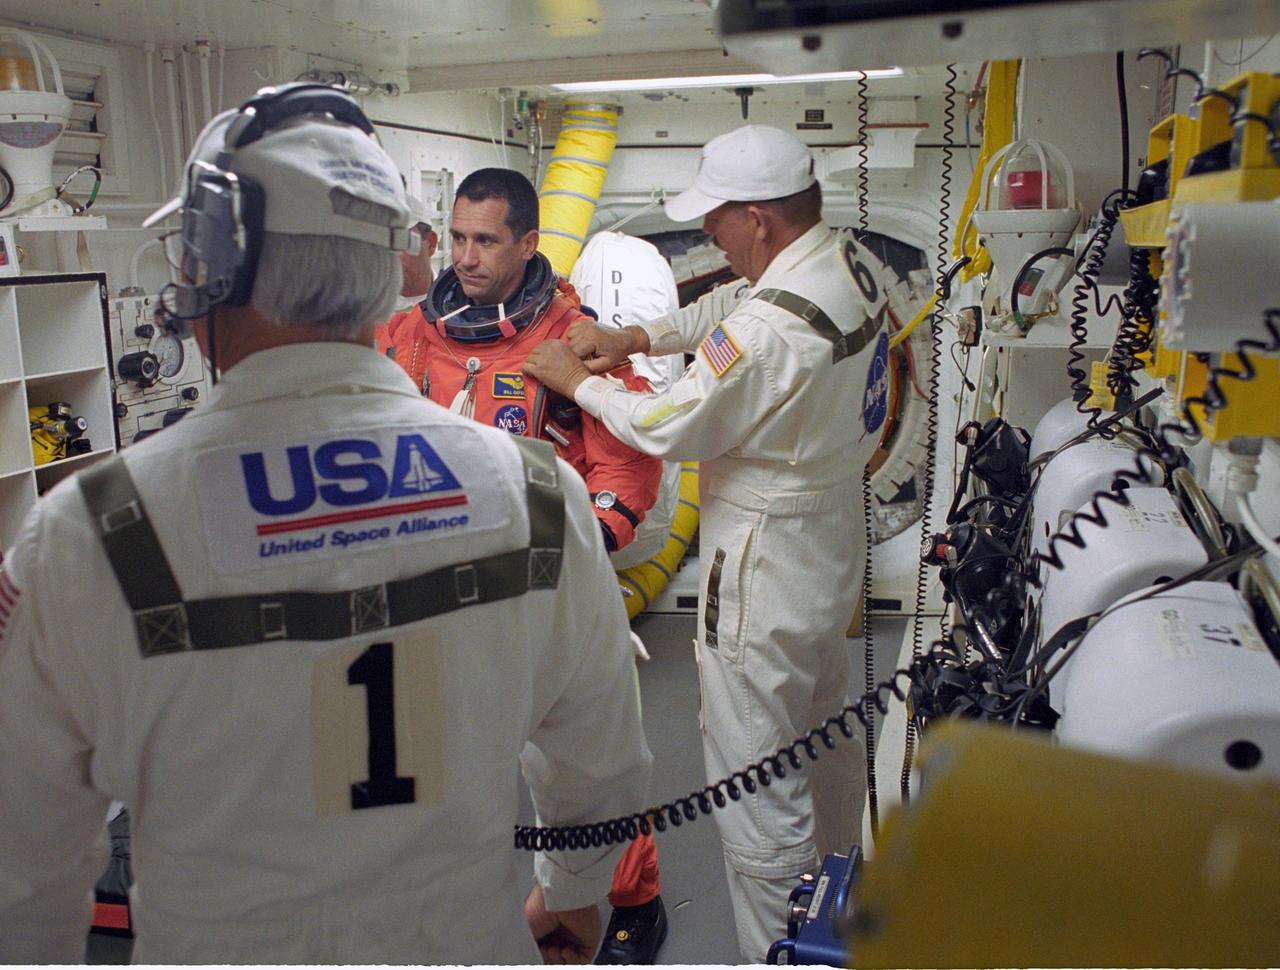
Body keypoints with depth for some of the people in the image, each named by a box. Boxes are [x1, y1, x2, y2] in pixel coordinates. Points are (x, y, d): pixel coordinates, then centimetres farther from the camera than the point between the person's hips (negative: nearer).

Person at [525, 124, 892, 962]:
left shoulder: (771, 332, -30)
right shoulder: (854, 263, -1)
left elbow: (668, 428, -20)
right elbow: (734, 307, 12)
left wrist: (578, 382, -4)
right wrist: (639, 336, 2)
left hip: (766, 573, -10)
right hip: (833, 540, 11)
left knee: (756, 785, 5)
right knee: (826, 735, 28)